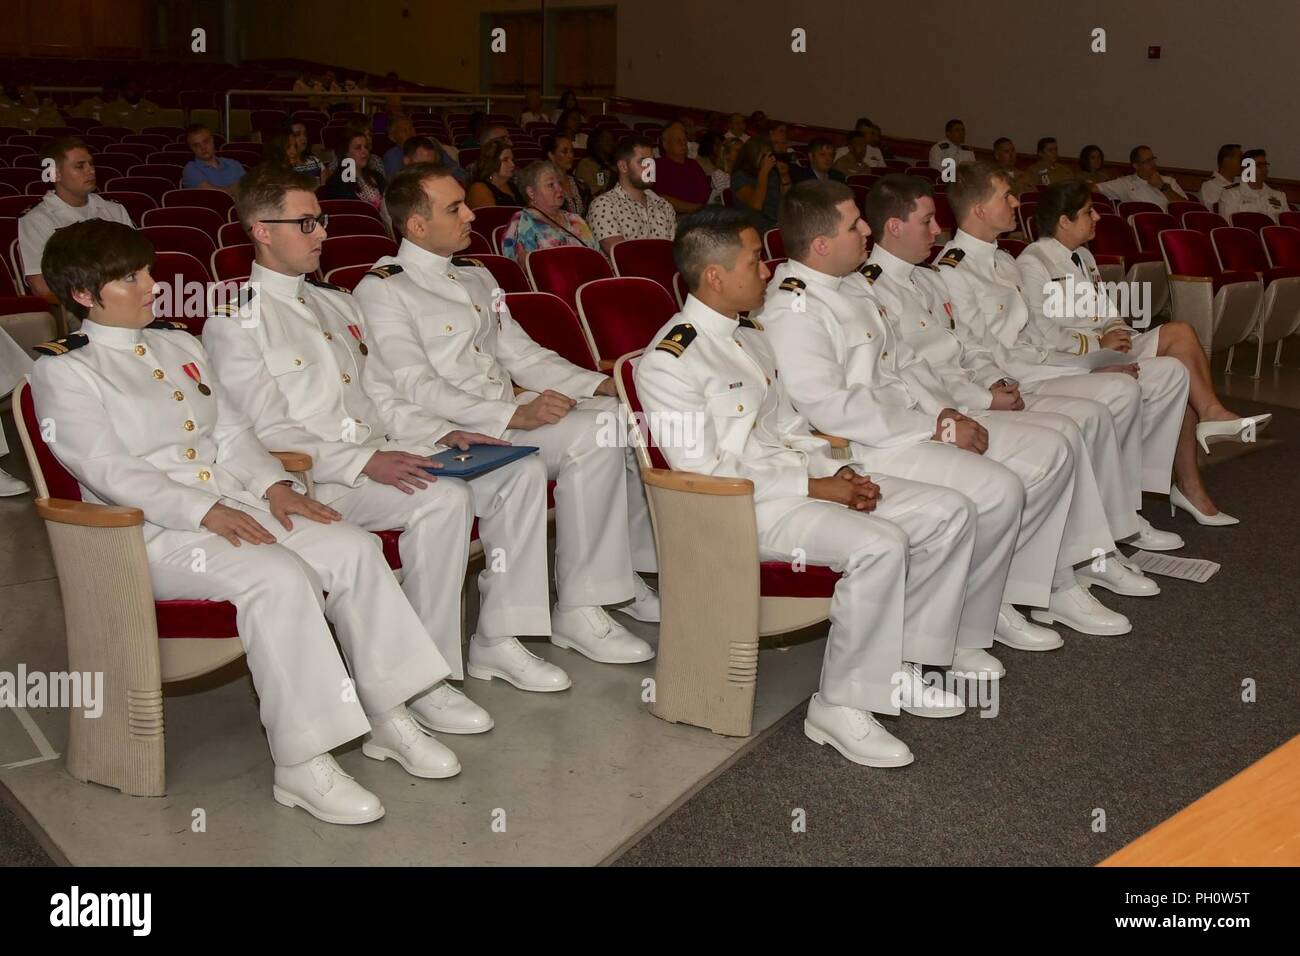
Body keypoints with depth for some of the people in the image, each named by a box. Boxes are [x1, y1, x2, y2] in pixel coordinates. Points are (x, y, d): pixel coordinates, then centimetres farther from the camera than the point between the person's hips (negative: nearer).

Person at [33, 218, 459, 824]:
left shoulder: (178, 345, 21)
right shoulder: (62, 371, -1)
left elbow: (232, 432, 18)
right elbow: (107, 469, -12)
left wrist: (273, 485, -2)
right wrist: (205, 512, -22)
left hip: (235, 506, 7)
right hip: (153, 533, -6)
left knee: (352, 548, -16)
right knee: (278, 577, -33)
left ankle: (387, 717, -8)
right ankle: (300, 764, -28)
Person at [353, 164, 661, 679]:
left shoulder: (477, 278, 22)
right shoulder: (383, 290, -5)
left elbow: (522, 354, 21)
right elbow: (417, 390, -16)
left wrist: (598, 384, 5)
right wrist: (515, 415, -26)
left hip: (512, 414, 8)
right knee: (592, 437, -27)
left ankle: (628, 575, 5)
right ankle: (578, 610, -20)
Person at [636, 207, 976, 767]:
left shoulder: (750, 332, 16)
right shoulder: (669, 361, -14)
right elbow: (704, 473, -18)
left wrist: (837, 471, 0)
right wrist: (813, 487, -18)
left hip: (800, 477, 9)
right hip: (745, 506, -9)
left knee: (949, 512, 0)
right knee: (879, 545, -32)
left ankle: (897, 665, 9)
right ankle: (839, 707, -16)